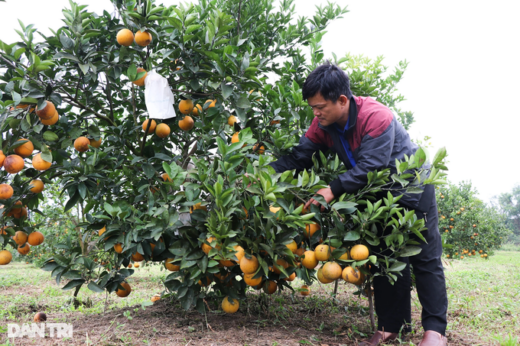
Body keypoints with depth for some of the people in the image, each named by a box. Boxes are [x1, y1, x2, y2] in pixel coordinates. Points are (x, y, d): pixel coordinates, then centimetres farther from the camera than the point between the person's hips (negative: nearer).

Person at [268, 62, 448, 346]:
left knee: (425, 258, -3)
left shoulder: (376, 117, -31)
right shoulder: (324, 124, -10)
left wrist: (334, 189, -41)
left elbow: (368, 167, -36)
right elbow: (299, 156, -13)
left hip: (412, 186, -6)